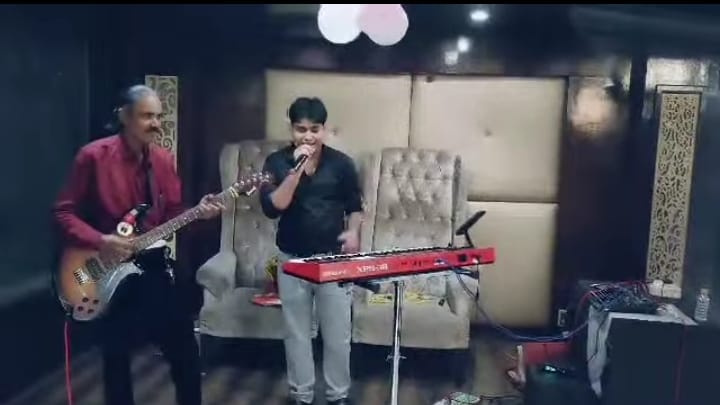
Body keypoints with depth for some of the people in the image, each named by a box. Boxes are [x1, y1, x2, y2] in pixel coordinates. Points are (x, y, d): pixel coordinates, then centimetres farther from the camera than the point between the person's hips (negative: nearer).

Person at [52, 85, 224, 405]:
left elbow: (171, 214, 7)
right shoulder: (93, 156, -10)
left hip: (153, 266, 4)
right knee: (116, 356, 11)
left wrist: (198, 212, -12)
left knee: (185, 349, 9)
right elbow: (64, 212, -8)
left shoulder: (163, 160, 5)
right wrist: (99, 241, -21)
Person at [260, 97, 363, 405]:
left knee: (337, 334, 9)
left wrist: (353, 232, -10)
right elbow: (272, 208, -17)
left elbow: (354, 206, 9)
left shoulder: (341, 163, -2)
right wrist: (296, 169, -24)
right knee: (297, 334, 12)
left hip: (333, 258, 0)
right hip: (292, 259, 0)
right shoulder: (277, 162, -4)